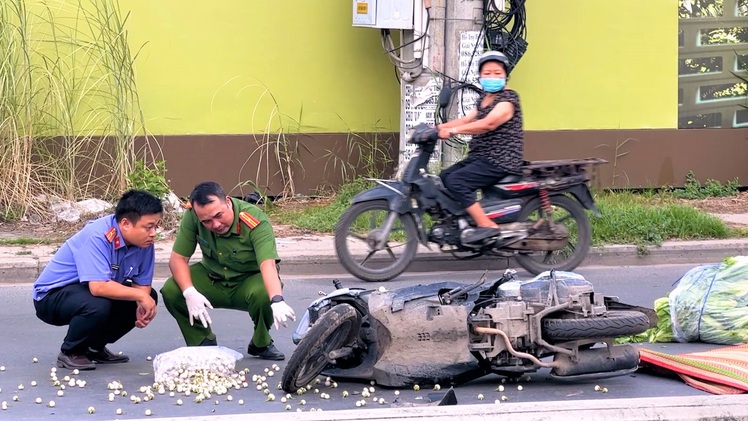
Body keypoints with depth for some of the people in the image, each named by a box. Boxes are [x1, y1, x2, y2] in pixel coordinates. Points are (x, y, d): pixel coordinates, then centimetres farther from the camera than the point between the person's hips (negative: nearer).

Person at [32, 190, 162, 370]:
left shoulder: (143, 241, -10)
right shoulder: (97, 237, -32)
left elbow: (142, 284, -4)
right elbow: (98, 287, -40)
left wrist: (143, 305, -26)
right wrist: (140, 296, -31)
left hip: (84, 291, 8)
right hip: (52, 295, -8)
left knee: (149, 296, -3)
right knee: (98, 306, -36)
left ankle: (95, 347, 10)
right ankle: (70, 352, -7)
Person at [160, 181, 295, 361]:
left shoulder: (255, 221, -30)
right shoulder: (192, 217, -20)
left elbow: (268, 264, -42)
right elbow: (178, 258, -16)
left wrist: (277, 301, -60)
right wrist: (189, 293, -35)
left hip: (251, 279, -3)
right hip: (212, 278, 3)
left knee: (264, 294, -37)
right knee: (171, 290, -23)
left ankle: (260, 344, -5)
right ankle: (202, 342, 3)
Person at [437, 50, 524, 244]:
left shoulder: (508, 98, -10)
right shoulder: (483, 98, 20)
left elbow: (488, 123, -25)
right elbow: (467, 120, 12)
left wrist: (452, 130, -30)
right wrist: (438, 127, -3)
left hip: (500, 162, -10)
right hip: (479, 158, 10)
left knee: (456, 181, -24)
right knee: (443, 178, 5)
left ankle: (487, 225, -26)